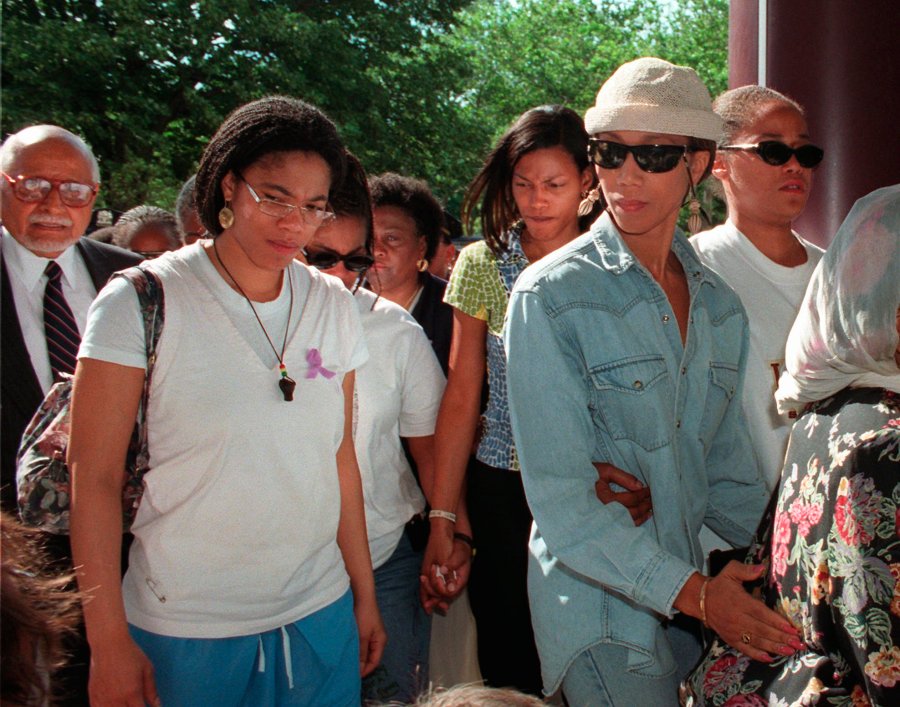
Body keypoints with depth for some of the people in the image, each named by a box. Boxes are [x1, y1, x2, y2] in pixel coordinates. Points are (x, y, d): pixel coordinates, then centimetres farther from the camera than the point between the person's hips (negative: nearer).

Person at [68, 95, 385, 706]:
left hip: (320, 617, 4)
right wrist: (110, 643, -10)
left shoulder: (335, 307, 3)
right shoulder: (141, 302, -10)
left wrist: (364, 594, 11)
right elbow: (94, 478, -10)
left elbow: (340, 456, 9)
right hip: (183, 632, -4)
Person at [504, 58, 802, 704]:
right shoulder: (551, 297, -13)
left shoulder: (721, 307, 5)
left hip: (689, 595, 5)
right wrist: (692, 591, -20)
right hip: (600, 606, -5)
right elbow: (559, 493, -17)